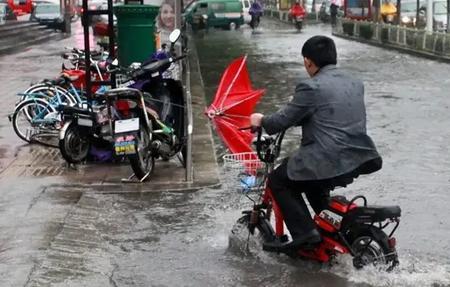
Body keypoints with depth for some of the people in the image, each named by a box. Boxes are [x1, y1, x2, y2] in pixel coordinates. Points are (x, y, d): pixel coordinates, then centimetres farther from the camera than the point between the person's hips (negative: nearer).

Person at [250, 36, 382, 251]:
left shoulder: (311, 88, -11)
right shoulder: (356, 84, 13)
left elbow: (284, 120, -7)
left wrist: (262, 121, 14)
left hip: (330, 162, -8)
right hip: (361, 160, 8)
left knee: (278, 181, 8)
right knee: (312, 181, 33)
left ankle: (304, 232, -2)